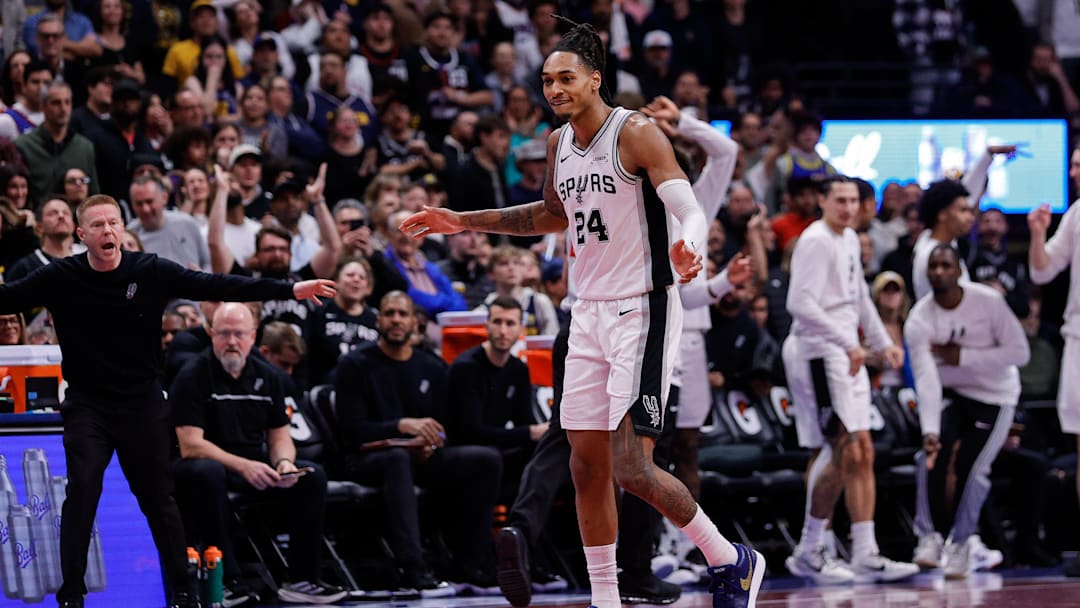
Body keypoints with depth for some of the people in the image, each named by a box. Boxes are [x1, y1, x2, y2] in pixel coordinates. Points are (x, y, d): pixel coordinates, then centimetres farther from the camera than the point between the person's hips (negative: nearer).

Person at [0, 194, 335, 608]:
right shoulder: (60, 278, -6)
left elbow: (217, 286, -9)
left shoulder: (151, 272, -6)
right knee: (82, 490, -14)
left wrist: (291, 290, -14)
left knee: (158, 497, 8)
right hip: (87, 404, -1)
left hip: (142, 403, 1)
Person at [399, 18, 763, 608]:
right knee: (588, 466, 6)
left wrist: (688, 249, -44)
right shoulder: (558, 143, 11)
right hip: (589, 312, 8)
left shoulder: (636, 134, -13)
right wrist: (464, 221, 26)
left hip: (643, 310, -8)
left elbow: (691, 211, -21)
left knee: (632, 467, -14)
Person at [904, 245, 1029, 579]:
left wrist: (962, 357, -25)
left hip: (994, 395, -1)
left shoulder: (988, 301, -21)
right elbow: (926, 379, -28)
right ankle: (931, 535, -6)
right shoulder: (919, 320, -19)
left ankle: (960, 543, 13)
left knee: (972, 470, -7)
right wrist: (930, 432, -41)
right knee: (933, 454, -20)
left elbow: (1019, 351, -18)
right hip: (949, 392, 1)